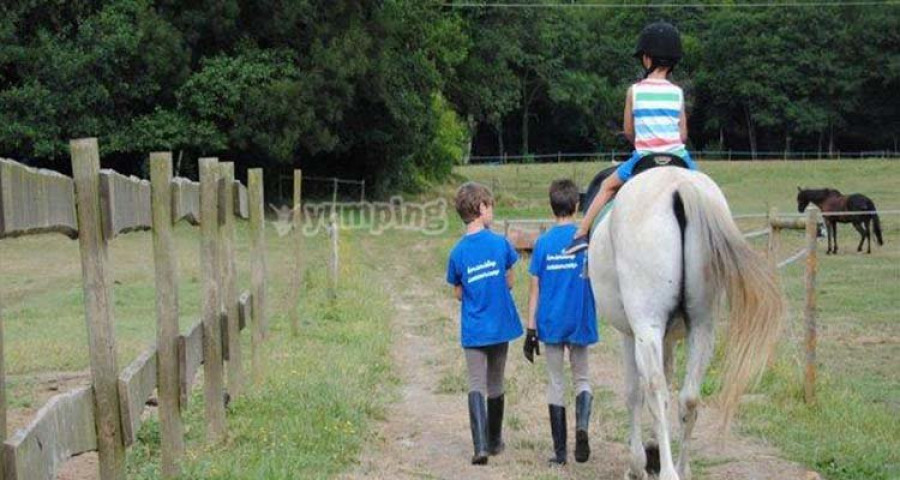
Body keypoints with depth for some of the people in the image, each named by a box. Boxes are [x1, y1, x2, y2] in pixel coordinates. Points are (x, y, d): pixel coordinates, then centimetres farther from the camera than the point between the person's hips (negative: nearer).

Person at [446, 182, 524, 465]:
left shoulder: (458, 252, -6)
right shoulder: (500, 243, -9)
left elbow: (458, 294, 2)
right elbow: (509, 282, 1)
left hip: (472, 330, -1)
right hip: (500, 325, 1)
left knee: (476, 386, -2)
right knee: (495, 385, 15)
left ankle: (481, 445, -19)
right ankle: (494, 442, 29)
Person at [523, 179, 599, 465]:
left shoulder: (543, 243, -3)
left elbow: (535, 290, -2)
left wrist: (531, 330, 2)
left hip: (551, 323, 0)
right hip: (580, 322, 0)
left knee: (556, 383, 9)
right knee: (582, 378, 16)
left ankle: (560, 452, 9)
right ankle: (582, 425, -13)